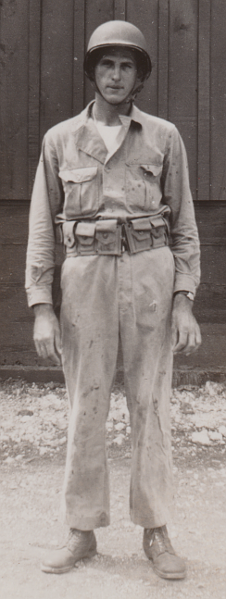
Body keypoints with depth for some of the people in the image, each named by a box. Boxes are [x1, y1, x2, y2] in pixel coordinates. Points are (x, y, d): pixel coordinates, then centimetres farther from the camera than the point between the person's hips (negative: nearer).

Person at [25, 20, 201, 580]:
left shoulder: (164, 137, 6)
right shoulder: (60, 139, 7)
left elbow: (183, 225, 5)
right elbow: (42, 227, 5)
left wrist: (185, 303, -4)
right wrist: (41, 309, -3)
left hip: (151, 274, 0)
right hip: (85, 276, 1)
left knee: (151, 404, 2)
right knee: (85, 407, 2)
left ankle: (155, 532, 14)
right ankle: (83, 531, 16)